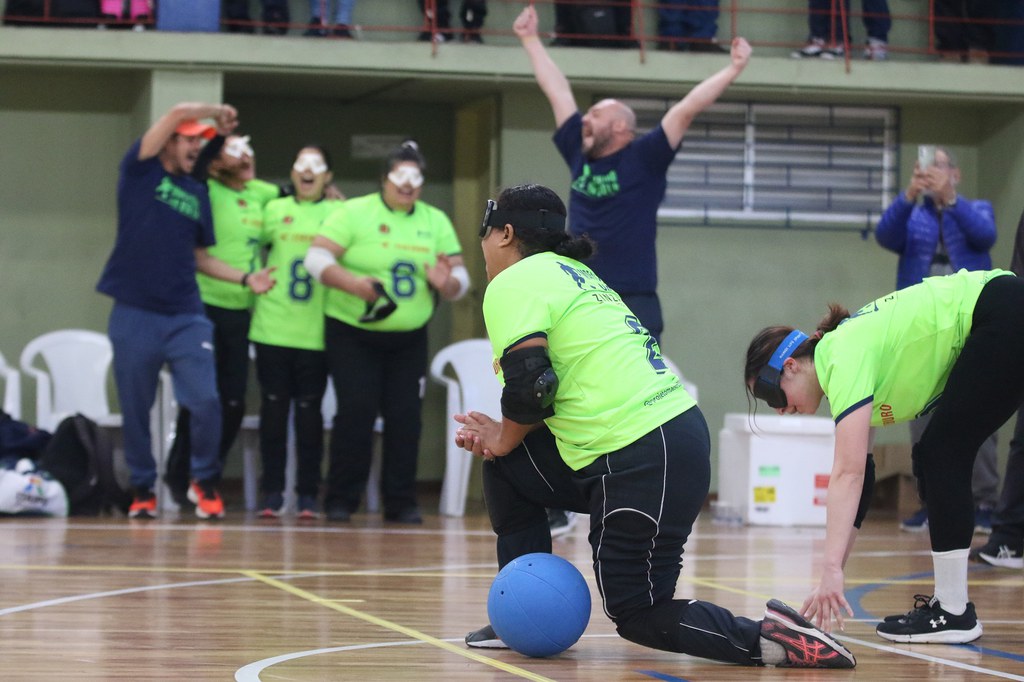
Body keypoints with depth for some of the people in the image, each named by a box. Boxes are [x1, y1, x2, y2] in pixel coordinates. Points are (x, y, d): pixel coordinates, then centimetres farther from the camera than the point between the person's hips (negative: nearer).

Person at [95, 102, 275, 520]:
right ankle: (142, 489, 21)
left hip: (186, 317, 3)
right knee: (135, 409, 4)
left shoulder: (197, 192, 13)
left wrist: (245, 278, 6)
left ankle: (204, 481, 10)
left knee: (206, 401, -10)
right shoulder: (140, 171, 0)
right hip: (134, 315, -3)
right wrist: (219, 111, 3)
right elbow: (178, 112, -13)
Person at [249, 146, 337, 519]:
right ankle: (272, 491, 8)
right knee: (273, 407, 2)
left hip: (316, 332, -1)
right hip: (273, 328, 1)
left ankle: (308, 494, 6)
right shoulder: (275, 209, 10)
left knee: (309, 410, 1)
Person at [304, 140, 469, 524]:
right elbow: (316, 258, -12)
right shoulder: (354, 213, -4)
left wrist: (447, 283, -18)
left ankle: (401, 501, 7)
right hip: (352, 335, -4)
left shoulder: (436, 222, 9)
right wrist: (352, 283, -29)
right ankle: (341, 500, -1)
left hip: (409, 339, 4)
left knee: (406, 416, -2)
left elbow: (460, 278, 7)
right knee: (356, 412, -10)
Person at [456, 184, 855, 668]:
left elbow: (529, 383, -16)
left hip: (645, 463, -10)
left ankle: (767, 639, -14)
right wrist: (501, 435, 15)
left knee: (638, 615, -1)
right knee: (506, 468, 19)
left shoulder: (513, 283, -5)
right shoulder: (573, 275, 24)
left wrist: (505, 439, 3)